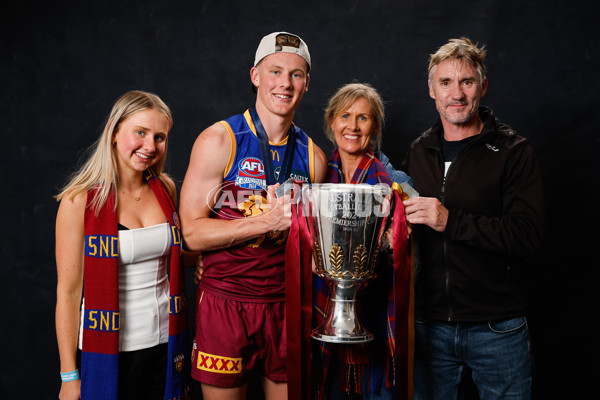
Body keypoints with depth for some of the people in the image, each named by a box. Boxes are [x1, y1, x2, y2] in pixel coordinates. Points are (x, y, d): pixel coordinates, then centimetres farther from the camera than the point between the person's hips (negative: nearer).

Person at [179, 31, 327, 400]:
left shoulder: (313, 157, 6)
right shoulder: (219, 141, -7)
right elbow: (192, 233, -13)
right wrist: (267, 221, -21)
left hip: (286, 305, 4)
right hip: (224, 303, -3)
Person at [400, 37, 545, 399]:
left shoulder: (513, 151, -6)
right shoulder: (419, 152, 8)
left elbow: (529, 234, -17)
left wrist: (450, 221, -25)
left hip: (498, 328, -3)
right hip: (430, 325, 4)